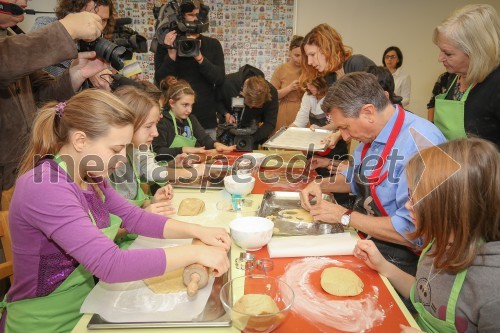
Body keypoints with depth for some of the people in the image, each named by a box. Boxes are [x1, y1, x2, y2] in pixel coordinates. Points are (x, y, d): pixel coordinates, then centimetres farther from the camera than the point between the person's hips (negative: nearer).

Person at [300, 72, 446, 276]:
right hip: (363, 237, 7)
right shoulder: (371, 134, 1)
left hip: (396, 257, -7)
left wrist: (344, 216, -18)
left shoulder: (420, 144, -26)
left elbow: (412, 230, -27)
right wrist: (321, 185, 2)